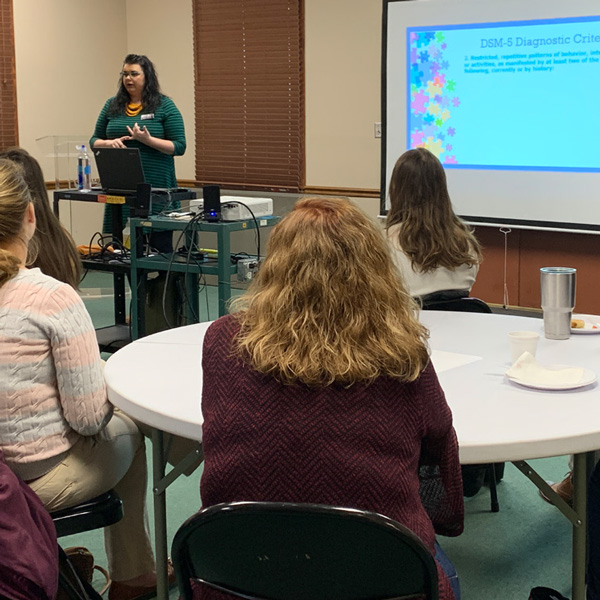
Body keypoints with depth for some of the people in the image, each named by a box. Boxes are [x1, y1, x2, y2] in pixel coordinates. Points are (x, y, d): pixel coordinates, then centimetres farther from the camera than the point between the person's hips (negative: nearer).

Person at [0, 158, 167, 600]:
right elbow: (90, 418, -20)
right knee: (128, 429, 25)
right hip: (42, 482, -5)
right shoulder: (53, 298, -23)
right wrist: (107, 386, 1)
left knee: (113, 429, 30)